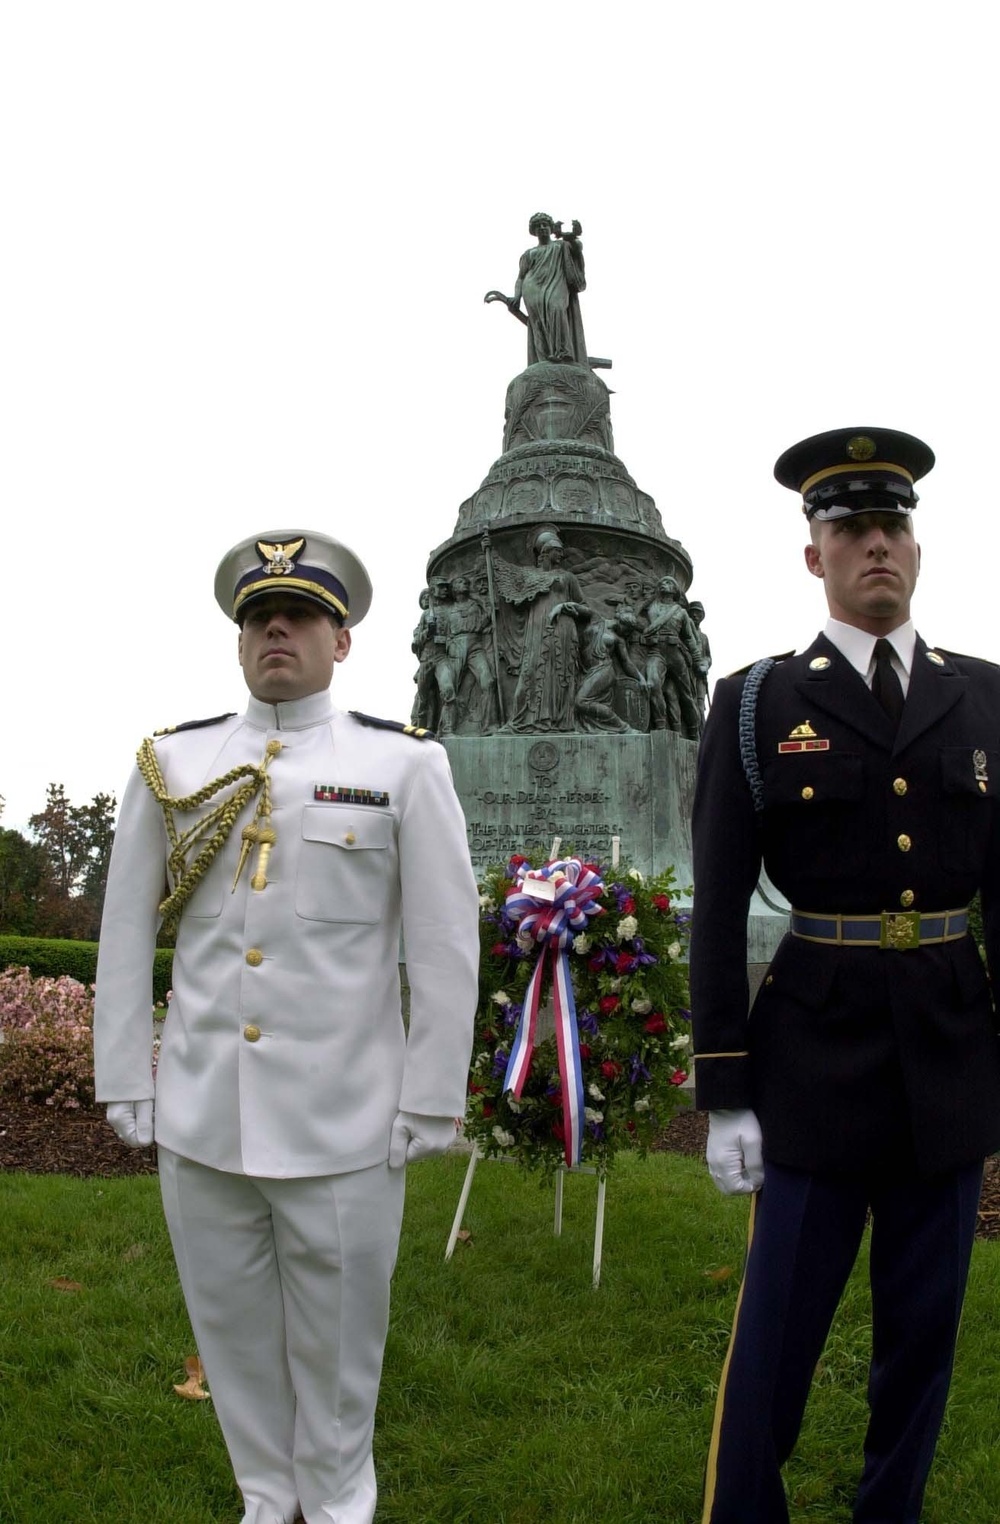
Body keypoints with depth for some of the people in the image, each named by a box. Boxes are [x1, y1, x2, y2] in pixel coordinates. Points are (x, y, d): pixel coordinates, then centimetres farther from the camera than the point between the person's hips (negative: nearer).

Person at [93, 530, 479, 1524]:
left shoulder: (404, 765, -4)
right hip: (197, 1121, 3)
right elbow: (124, 939, 6)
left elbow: (446, 949, -4)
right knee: (230, 1328, 18)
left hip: (343, 1128, -2)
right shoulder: (169, 765, 4)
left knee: (338, 1337, 14)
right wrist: (125, 1087, 5)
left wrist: (430, 1105, -4)